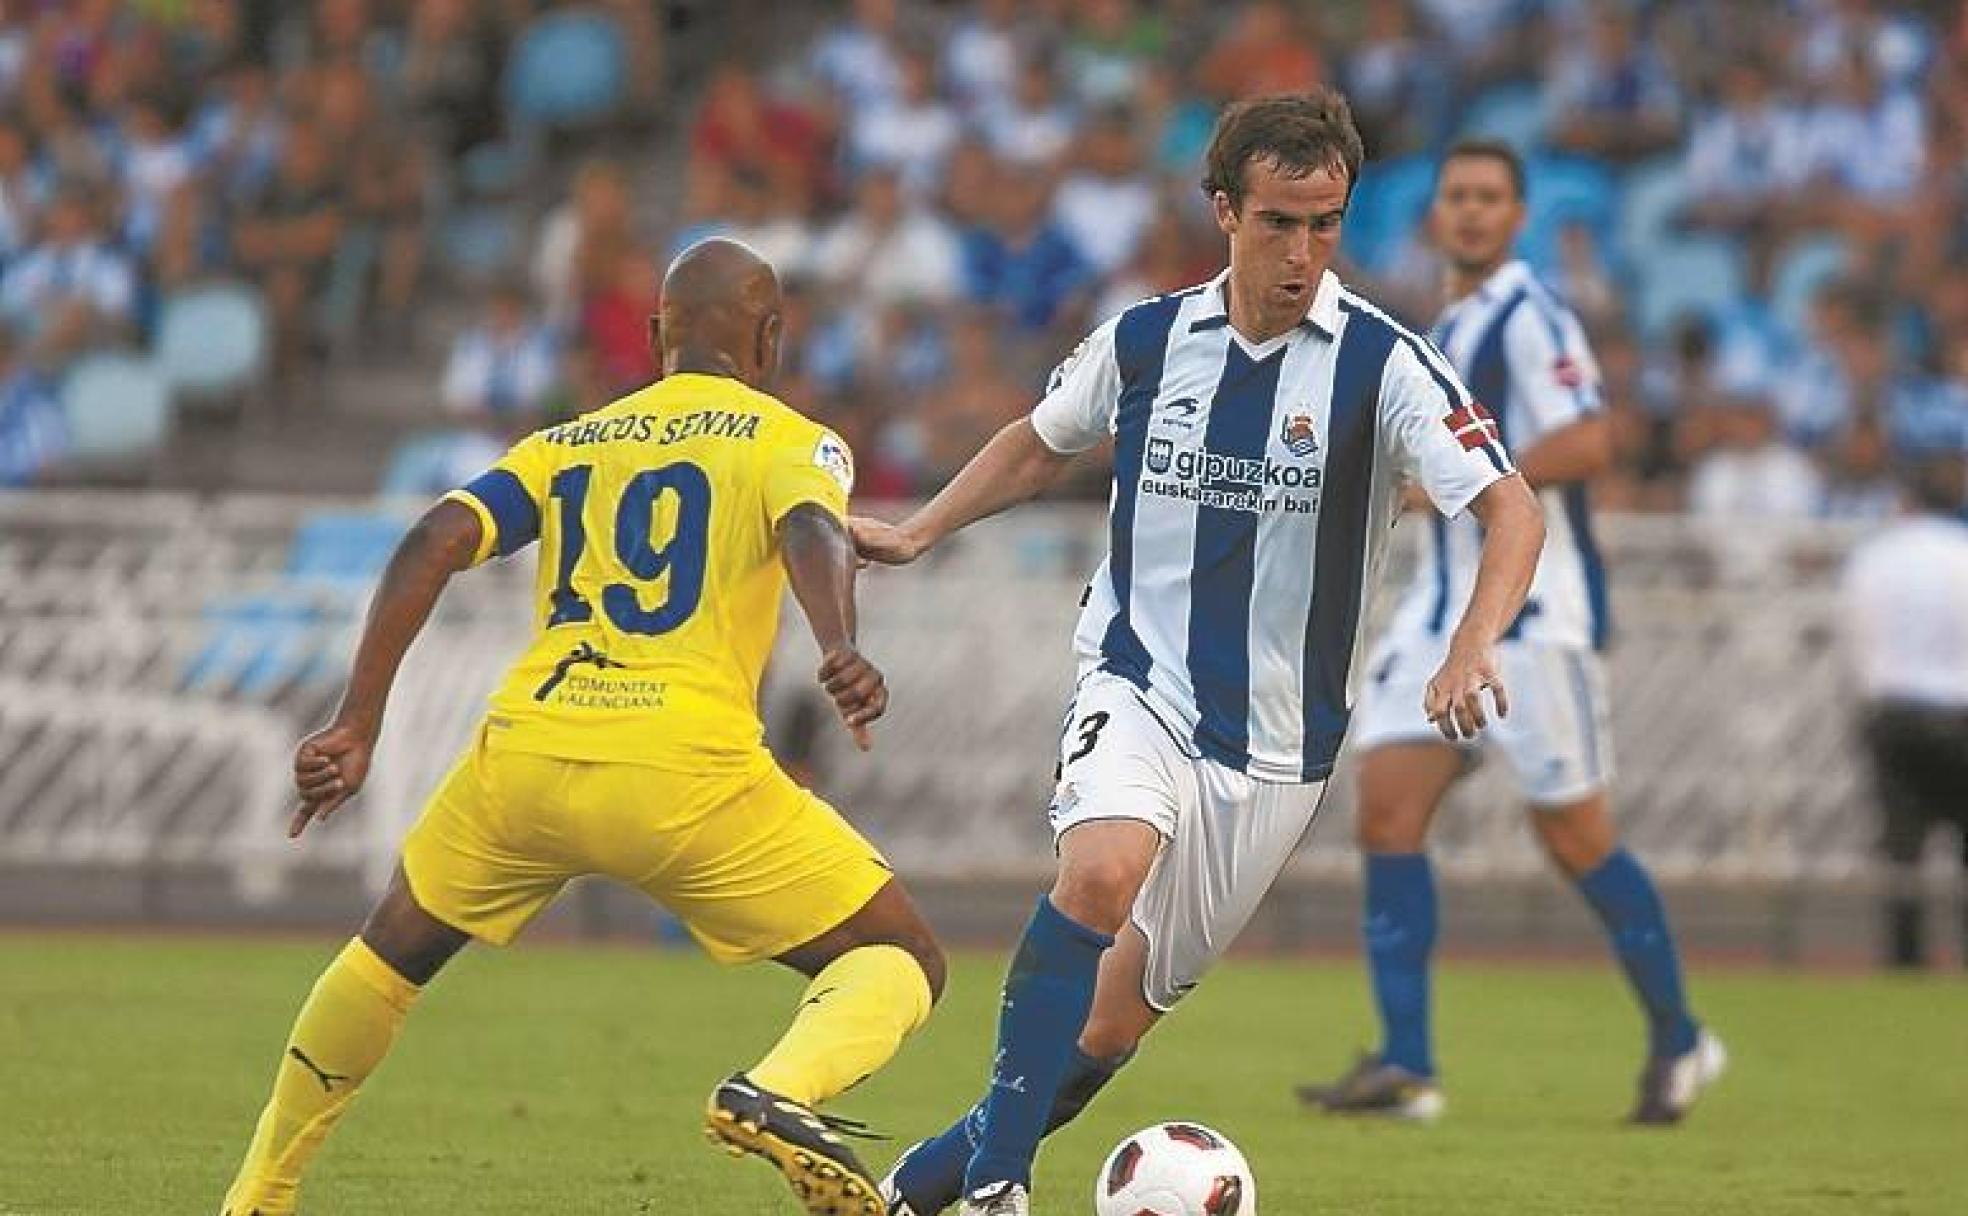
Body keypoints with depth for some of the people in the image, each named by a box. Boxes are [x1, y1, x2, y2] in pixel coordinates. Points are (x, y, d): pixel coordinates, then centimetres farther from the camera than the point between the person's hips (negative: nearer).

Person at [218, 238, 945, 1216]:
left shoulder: (565, 446, 23)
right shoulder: (789, 440, 12)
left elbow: (434, 543, 8)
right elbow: (809, 530, -12)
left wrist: (356, 725, 5)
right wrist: (839, 650, -31)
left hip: (526, 753, 4)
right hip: (687, 770, -4)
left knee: (393, 952, 30)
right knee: (900, 964, 7)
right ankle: (779, 1091, -24)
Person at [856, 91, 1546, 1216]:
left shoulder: (1382, 363, -11)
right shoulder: (1146, 340, -2)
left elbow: (1511, 510, -18)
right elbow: (1042, 443, 19)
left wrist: (1472, 652, -35)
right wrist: (917, 534, 13)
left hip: (1278, 738, 0)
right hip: (1138, 687, 0)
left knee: (1121, 1012, 6)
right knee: (1102, 871, -31)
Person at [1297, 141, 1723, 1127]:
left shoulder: (1531, 318, -10)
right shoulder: (1449, 325, 17)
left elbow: (1586, 444, -22)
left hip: (1535, 613, -8)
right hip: (1445, 603, 8)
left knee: (1574, 836, -2)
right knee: (1388, 811, -5)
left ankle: (1679, 1042, 15)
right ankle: (1405, 1065, -6)